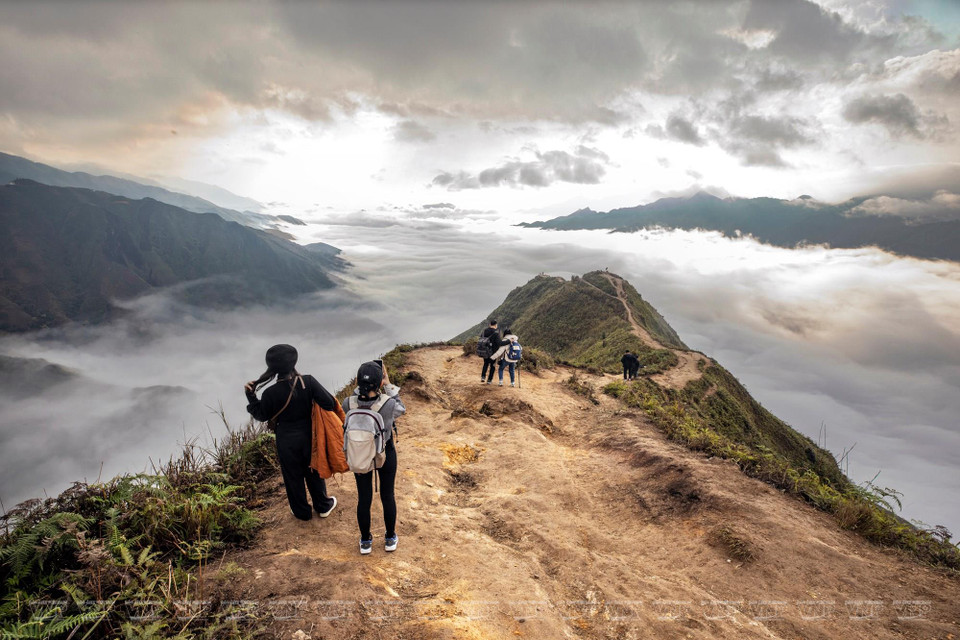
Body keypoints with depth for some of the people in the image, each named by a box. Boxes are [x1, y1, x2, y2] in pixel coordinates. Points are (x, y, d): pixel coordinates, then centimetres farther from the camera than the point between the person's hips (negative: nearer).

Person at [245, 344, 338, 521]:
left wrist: (251, 397, -1)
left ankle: (302, 512, 40)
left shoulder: (271, 393, -22)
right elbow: (330, 404, -22)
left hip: (287, 441, -1)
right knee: (313, 472, 23)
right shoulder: (308, 382, -22)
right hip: (309, 435, 1)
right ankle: (323, 506, 41)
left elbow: (262, 416, -5)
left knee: (293, 476, 21)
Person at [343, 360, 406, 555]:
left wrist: (363, 384, -11)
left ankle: (365, 541, 40)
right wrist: (388, 384, -14)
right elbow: (401, 410, -9)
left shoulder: (348, 404, -28)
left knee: (364, 498, 21)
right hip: (385, 454, -1)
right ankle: (390, 539, 40)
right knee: (388, 496, 21)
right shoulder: (389, 404, -35)